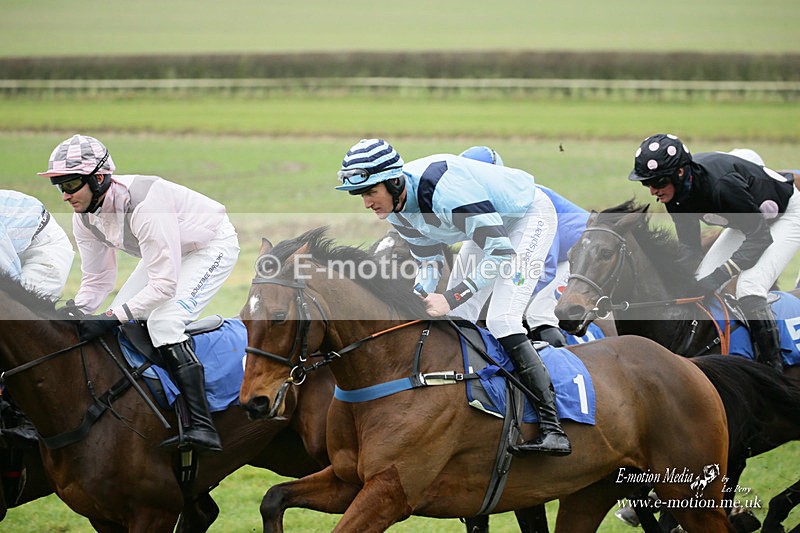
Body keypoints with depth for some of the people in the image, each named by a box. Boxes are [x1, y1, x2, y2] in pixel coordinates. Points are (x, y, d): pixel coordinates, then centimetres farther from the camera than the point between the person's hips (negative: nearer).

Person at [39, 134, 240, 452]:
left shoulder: (144, 204, -37)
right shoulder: (84, 217, -10)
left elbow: (164, 284, -36)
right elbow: (96, 281, 0)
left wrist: (112, 318, -38)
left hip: (213, 245, -9)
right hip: (167, 252, 9)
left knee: (162, 320, -26)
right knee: (123, 322, -3)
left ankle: (202, 427, -31)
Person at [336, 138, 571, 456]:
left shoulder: (442, 188, -38)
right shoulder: (396, 208, -10)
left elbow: (501, 251, -35)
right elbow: (428, 260, 4)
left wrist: (451, 298, -37)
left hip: (530, 218, -9)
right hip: (491, 225, 9)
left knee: (501, 320, -21)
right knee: (455, 319, 4)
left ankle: (553, 431, -23)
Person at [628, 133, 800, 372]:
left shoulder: (720, 184, -40)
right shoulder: (676, 192, -15)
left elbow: (759, 238, -32)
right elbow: (689, 246, -4)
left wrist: (719, 276, -37)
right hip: (749, 220, 9)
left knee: (749, 289, -25)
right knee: (702, 281, -1)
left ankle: (772, 368, -13)